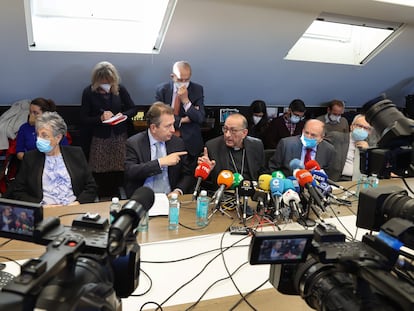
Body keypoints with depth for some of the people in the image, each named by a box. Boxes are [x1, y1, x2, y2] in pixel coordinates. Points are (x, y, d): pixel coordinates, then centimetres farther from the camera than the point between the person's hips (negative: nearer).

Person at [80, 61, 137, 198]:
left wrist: (123, 115, -11)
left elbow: (133, 109, 10)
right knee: (101, 176, -1)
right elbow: (84, 119, -1)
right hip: (99, 139, -1)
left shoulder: (120, 89, 2)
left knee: (119, 174, 0)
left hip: (120, 137, 1)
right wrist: (100, 118, -17)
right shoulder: (89, 92, -2)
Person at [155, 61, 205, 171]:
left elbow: (200, 118, -11)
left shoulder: (197, 89, -3)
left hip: (190, 142, 0)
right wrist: (182, 120, -14)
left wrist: (186, 100, -21)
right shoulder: (162, 89, -3)